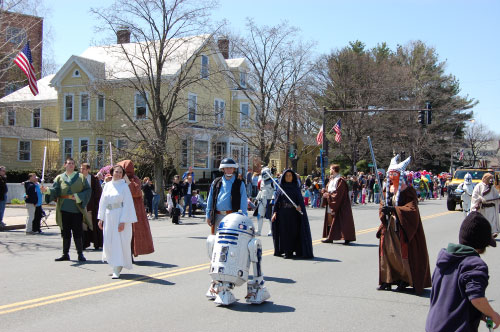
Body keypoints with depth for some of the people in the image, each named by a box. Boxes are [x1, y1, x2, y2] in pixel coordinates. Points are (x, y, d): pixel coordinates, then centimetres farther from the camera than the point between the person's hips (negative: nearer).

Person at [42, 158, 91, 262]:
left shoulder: (81, 177, 7)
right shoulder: (60, 178, 10)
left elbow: (87, 190, 2)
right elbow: (55, 190, -2)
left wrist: (78, 196, -13)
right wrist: (47, 190, -22)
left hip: (77, 209, -2)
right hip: (64, 209, 2)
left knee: (77, 232, -3)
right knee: (65, 232, 6)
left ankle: (80, 254, 5)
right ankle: (65, 254, 14)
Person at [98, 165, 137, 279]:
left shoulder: (124, 186, -4)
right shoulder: (107, 185, 9)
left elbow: (127, 205, -9)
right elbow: (102, 202, 13)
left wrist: (123, 221, -16)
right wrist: (101, 218, 7)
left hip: (120, 216, -5)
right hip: (108, 217, 5)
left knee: (119, 242, -5)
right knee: (108, 242, 9)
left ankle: (117, 270, 0)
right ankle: (117, 265, 30)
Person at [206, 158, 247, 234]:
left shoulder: (240, 184, 6)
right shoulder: (216, 183, 13)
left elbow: (243, 203, 2)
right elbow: (210, 200, 15)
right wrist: (208, 216, 10)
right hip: (217, 216, 3)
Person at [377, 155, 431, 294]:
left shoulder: (407, 190, -8)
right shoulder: (387, 189, 9)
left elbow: (412, 209, -16)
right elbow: (382, 206, 13)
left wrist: (393, 209, -24)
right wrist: (384, 212, -8)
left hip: (402, 227, -5)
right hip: (389, 226, 5)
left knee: (403, 252, -3)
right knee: (386, 251, 2)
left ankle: (404, 280, 9)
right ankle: (388, 280, 8)